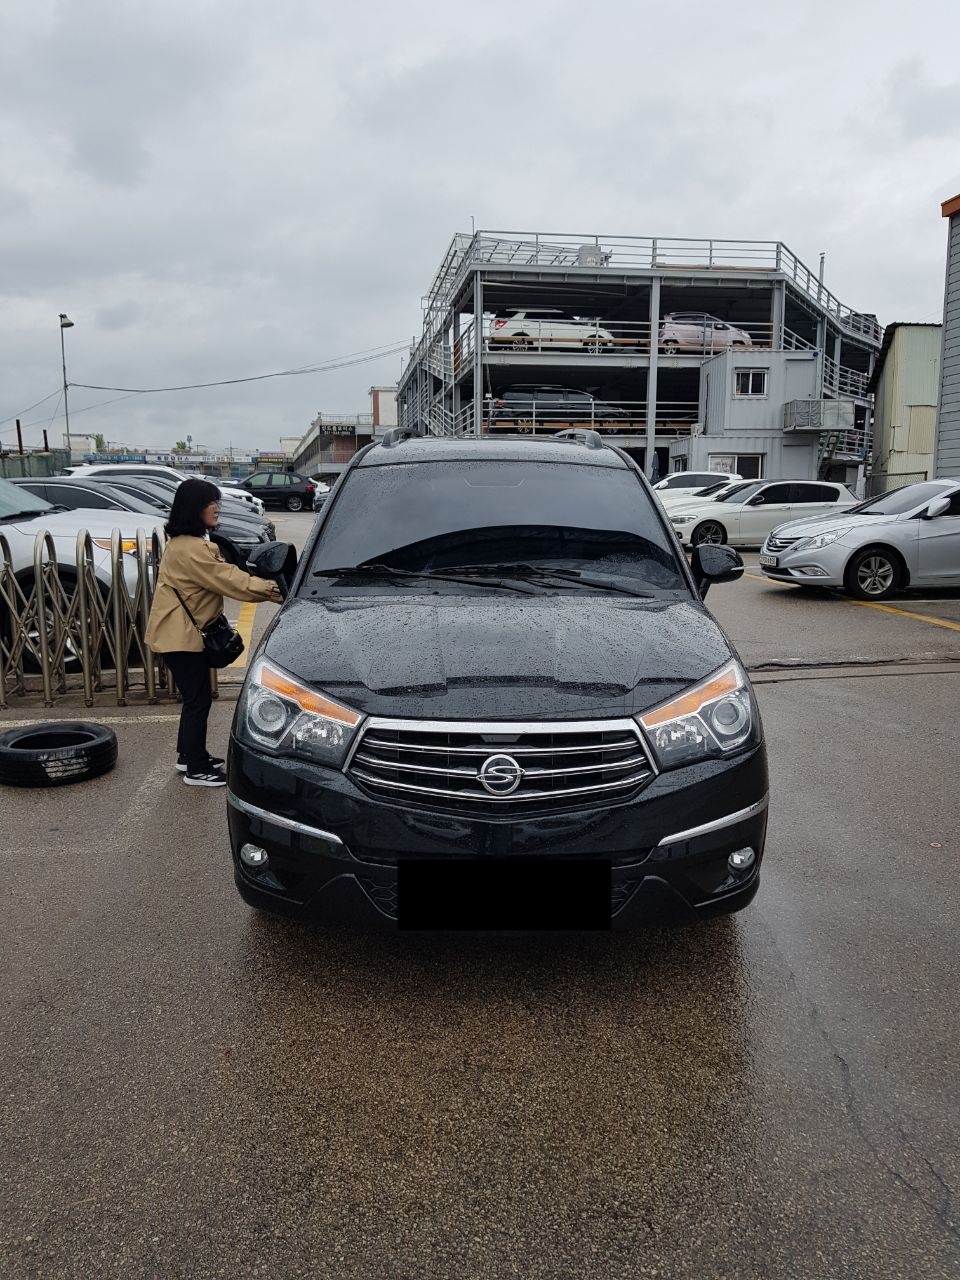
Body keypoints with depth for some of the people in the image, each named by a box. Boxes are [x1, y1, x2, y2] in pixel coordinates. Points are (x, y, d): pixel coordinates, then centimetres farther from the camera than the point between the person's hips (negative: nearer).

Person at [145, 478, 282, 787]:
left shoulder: (187, 542, 12)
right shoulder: (190, 548, -23)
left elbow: (220, 575, 9)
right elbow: (228, 580, -24)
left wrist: (266, 587, -3)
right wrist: (272, 590, -21)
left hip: (183, 632, 11)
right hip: (180, 635, -11)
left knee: (195, 697, 19)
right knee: (198, 700, -3)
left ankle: (188, 755, 31)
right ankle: (197, 770, 5)